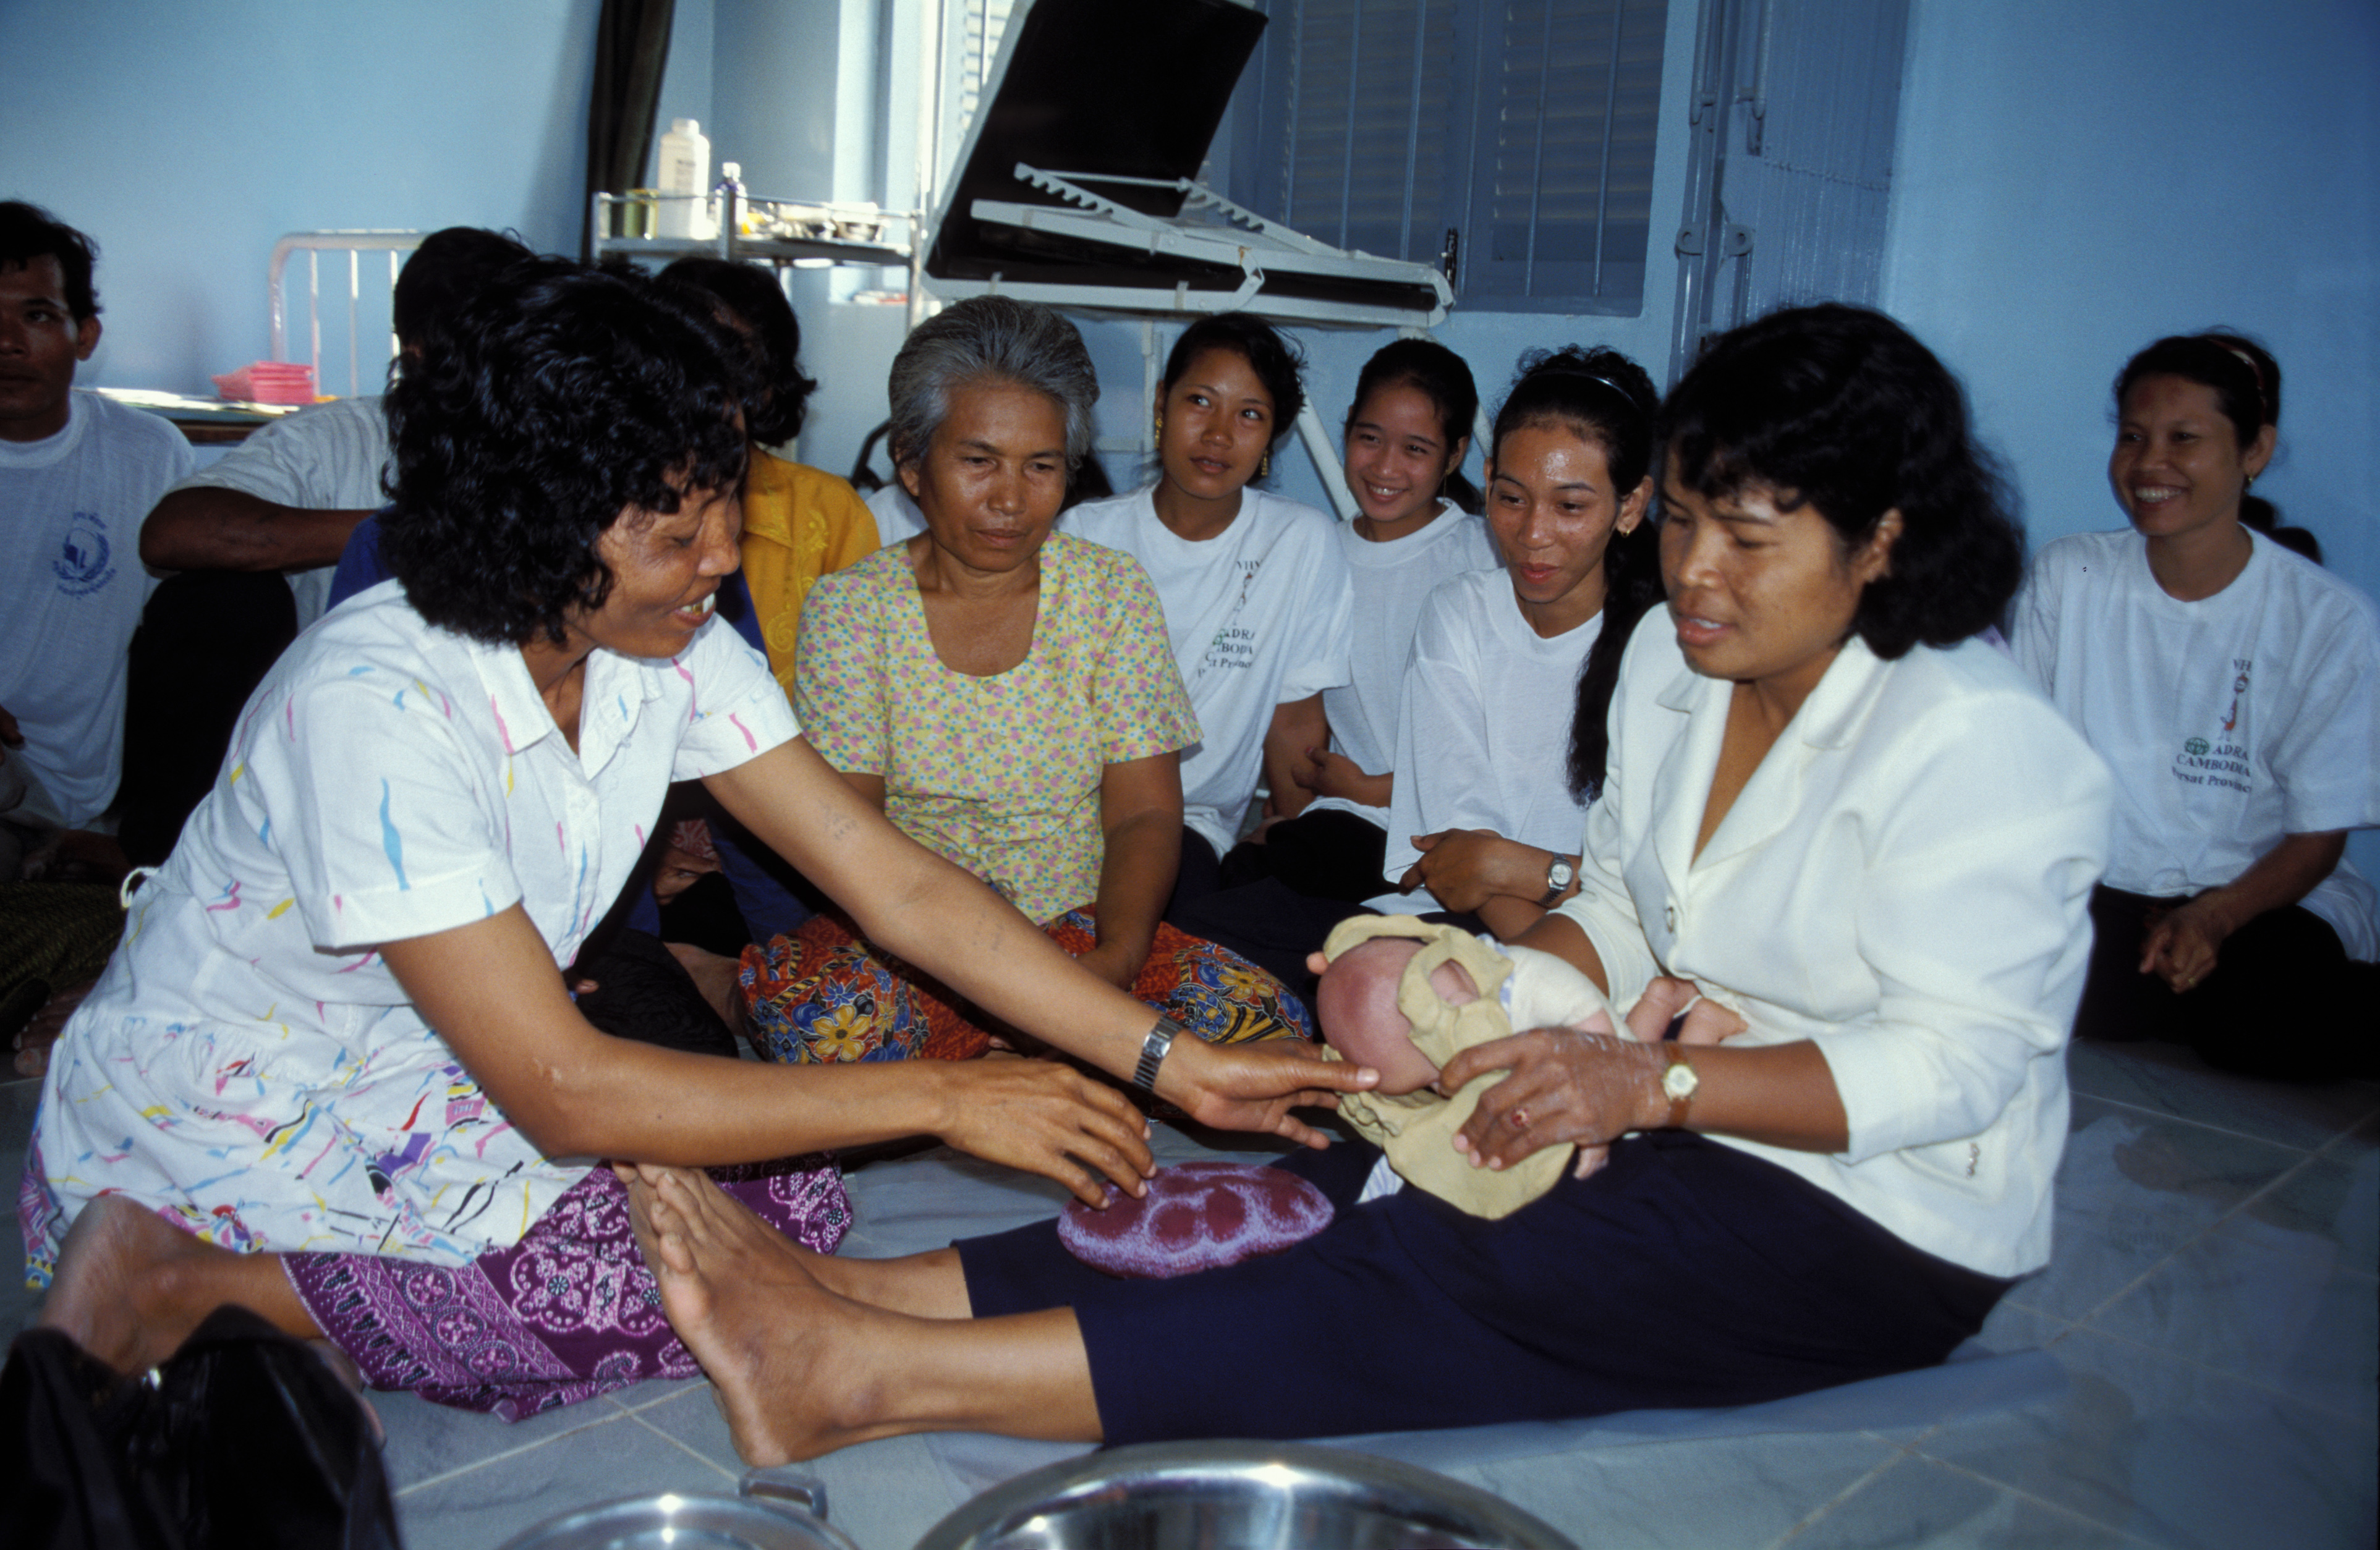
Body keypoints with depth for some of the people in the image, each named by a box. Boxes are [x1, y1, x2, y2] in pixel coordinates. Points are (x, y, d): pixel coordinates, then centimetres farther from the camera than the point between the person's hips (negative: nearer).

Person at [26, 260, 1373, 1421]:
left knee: (795, 1198, -13)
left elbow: (902, 886, -11)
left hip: (422, 1094, 7)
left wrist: (1170, 1062, -18)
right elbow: (559, 1090, -31)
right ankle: (183, 1287, -8)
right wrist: (941, 1099, -29)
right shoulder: (378, 705, -31)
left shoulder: (675, 651, -10)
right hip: (207, 1140, -7)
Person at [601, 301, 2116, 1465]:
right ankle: (857, 1294, -28)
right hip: (1680, 1123, 7)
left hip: (1878, 1217, -7)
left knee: (1425, 1281, -28)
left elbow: (1960, 1059, -22)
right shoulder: (1674, 662, 6)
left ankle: (866, 1373, -37)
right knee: (1323, 1193, -18)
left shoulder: (1976, 745, -17)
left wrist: (1651, 1079, -31)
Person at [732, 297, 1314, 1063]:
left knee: (1254, 1014, -26)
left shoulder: (1112, 591, 4)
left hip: (1078, 928, 2)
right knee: (804, 1003, -35)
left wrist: (1117, 956, -21)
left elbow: (1144, 814, 0)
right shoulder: (851, 606, 0)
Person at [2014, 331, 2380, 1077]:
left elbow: (2318, 834, -3)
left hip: (2265, 896, -1)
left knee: (2269, 1024, -32)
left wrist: (2213, 917, -23)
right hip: (2099, 885, 1)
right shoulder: (2065, 576, 1)